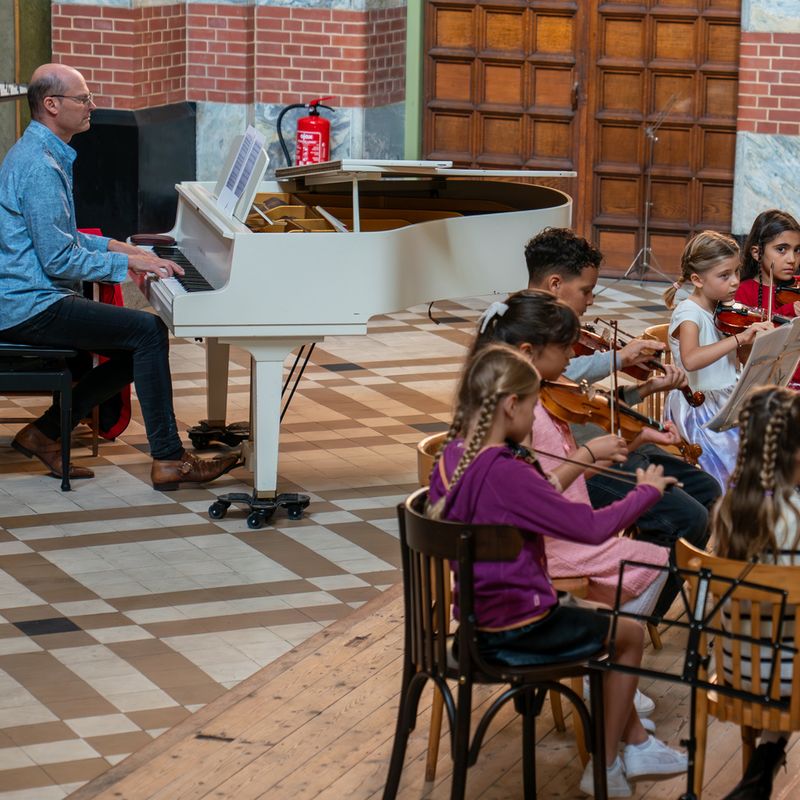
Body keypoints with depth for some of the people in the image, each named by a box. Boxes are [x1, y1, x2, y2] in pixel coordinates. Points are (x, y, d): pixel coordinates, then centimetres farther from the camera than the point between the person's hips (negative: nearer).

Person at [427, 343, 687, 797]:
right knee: (629, 634, 15)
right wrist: (647, 491, -10)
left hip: (478, 619, 9)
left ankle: (637, 743, 35)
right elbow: (592, 527, -25)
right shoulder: (507, 473, -28)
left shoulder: (450, 457, -2)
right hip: (517, 631, -9)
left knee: (599, 620, 29)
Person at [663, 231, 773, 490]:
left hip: (730, 398, 7)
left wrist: (765, 339, -7)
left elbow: (747, 357, 11)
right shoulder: (688, 312, -13)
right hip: (698, 406, -7)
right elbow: (690, 360, -33)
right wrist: (739, 338, -37)